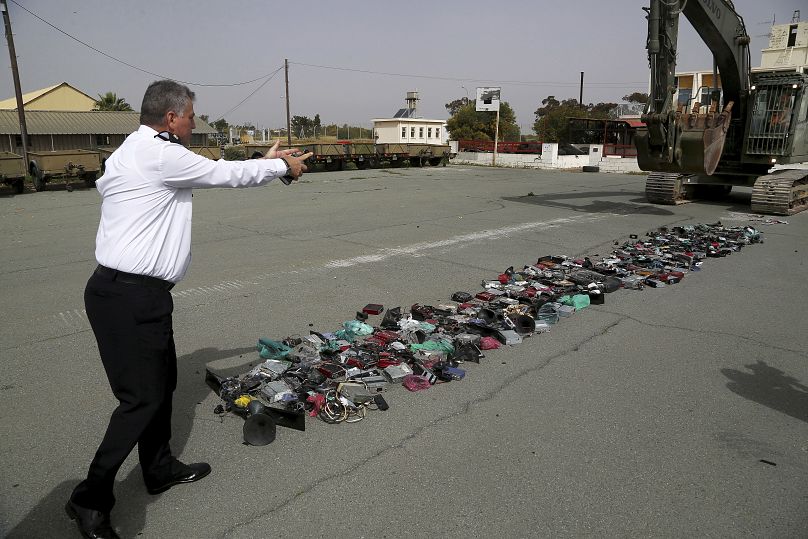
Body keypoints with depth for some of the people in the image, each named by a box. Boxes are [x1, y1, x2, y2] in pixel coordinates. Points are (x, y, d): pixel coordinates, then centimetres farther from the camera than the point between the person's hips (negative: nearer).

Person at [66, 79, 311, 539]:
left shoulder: (140, 152, 16)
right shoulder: (158, 154, -15)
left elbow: (214, 173, 20)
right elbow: (225, 174, -8)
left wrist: (266, 162, 22)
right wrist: (282, 165, 8)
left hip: (141, 293, 10)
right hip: (128, 296, -10)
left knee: (163, 381, 18)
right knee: (143, 397, -2)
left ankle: (160, 468, 34)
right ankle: (91, 499, 13)